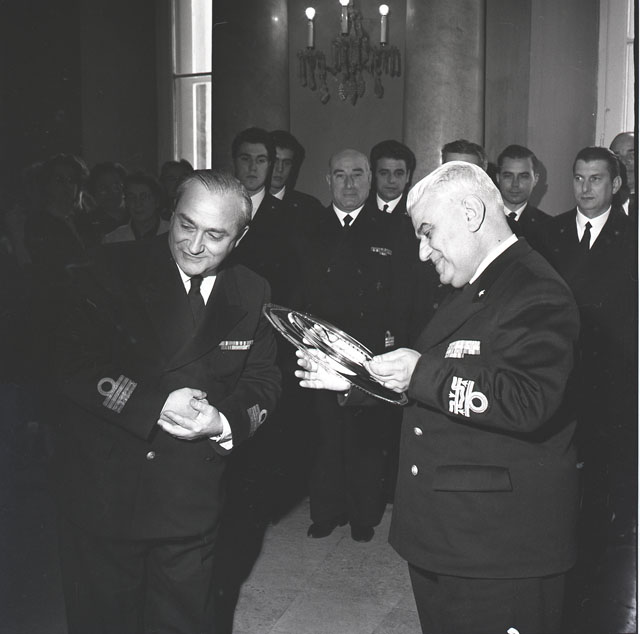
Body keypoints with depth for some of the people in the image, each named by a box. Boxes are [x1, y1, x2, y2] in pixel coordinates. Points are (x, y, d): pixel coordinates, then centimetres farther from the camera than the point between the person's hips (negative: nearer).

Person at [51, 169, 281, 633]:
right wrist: (155, 405, -25)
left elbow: (264, 382, 4)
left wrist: (225, 422, -17)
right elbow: (75, 365, -16)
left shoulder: (252, 296, 0)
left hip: (192, 503, 3)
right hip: (102, 492, -2)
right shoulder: (115, 270, -11)